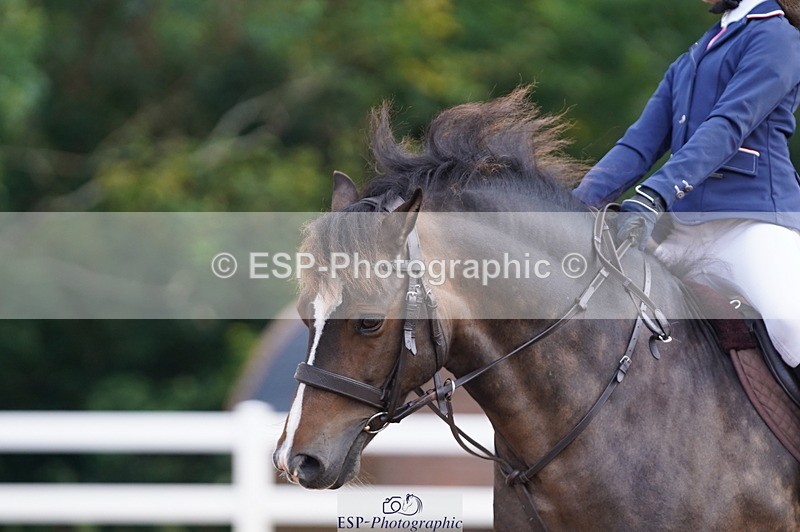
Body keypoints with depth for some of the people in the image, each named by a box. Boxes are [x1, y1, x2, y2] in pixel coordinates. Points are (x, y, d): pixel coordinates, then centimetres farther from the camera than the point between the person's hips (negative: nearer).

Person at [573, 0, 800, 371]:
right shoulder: (687, 65, 26)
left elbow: (729, 126, -12)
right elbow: (638, 146, 18)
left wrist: (654, 195, -24)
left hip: (752, 220, -8)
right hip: (686, 235, 8)